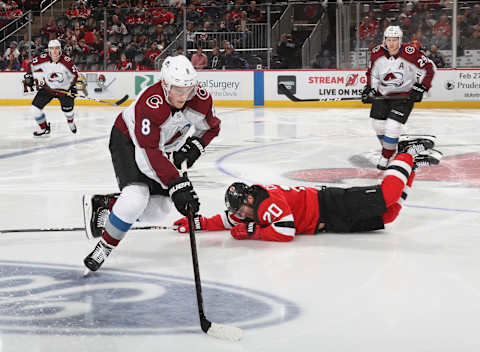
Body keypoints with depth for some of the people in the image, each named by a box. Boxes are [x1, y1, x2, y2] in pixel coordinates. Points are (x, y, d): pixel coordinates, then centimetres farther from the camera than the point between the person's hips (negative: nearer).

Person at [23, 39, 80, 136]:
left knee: (67, 109, -1)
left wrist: (73, 86, -12)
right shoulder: (43, 59, -18)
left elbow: (74, 74, -5)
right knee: (34, 109, -6)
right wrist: (28, 75, -8)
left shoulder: (67, 61, -21)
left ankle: (71, 123, 39)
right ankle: (44, 128, 16)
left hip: (64, 89, -2)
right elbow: (32, 65, 1)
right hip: (48, 88, 2)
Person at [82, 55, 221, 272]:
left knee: (159, 209, 0)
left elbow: (211, 127, 1)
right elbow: (149, 154, -40)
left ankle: (103, 204, 20)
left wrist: (194, 147, -17)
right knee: (136, 197, -28)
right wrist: (177, 185, -45)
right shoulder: (150, 105, -38)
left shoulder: (201, 99, -21)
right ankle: (105, 246, -8)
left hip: (166, 147, 7)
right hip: (128, 141, -7)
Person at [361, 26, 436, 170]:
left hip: (404, 95, -5)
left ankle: (386, 157, 5)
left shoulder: (410, 53, -24)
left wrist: (421, 88, -18)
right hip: (382, 93, 5)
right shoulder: (377, 53, -10)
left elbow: (430, 68, -15)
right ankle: (388, 148, 37)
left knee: (392, 126, -15)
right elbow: (372, 74, 8)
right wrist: (370, 89, -5)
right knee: (378, 124, 9)